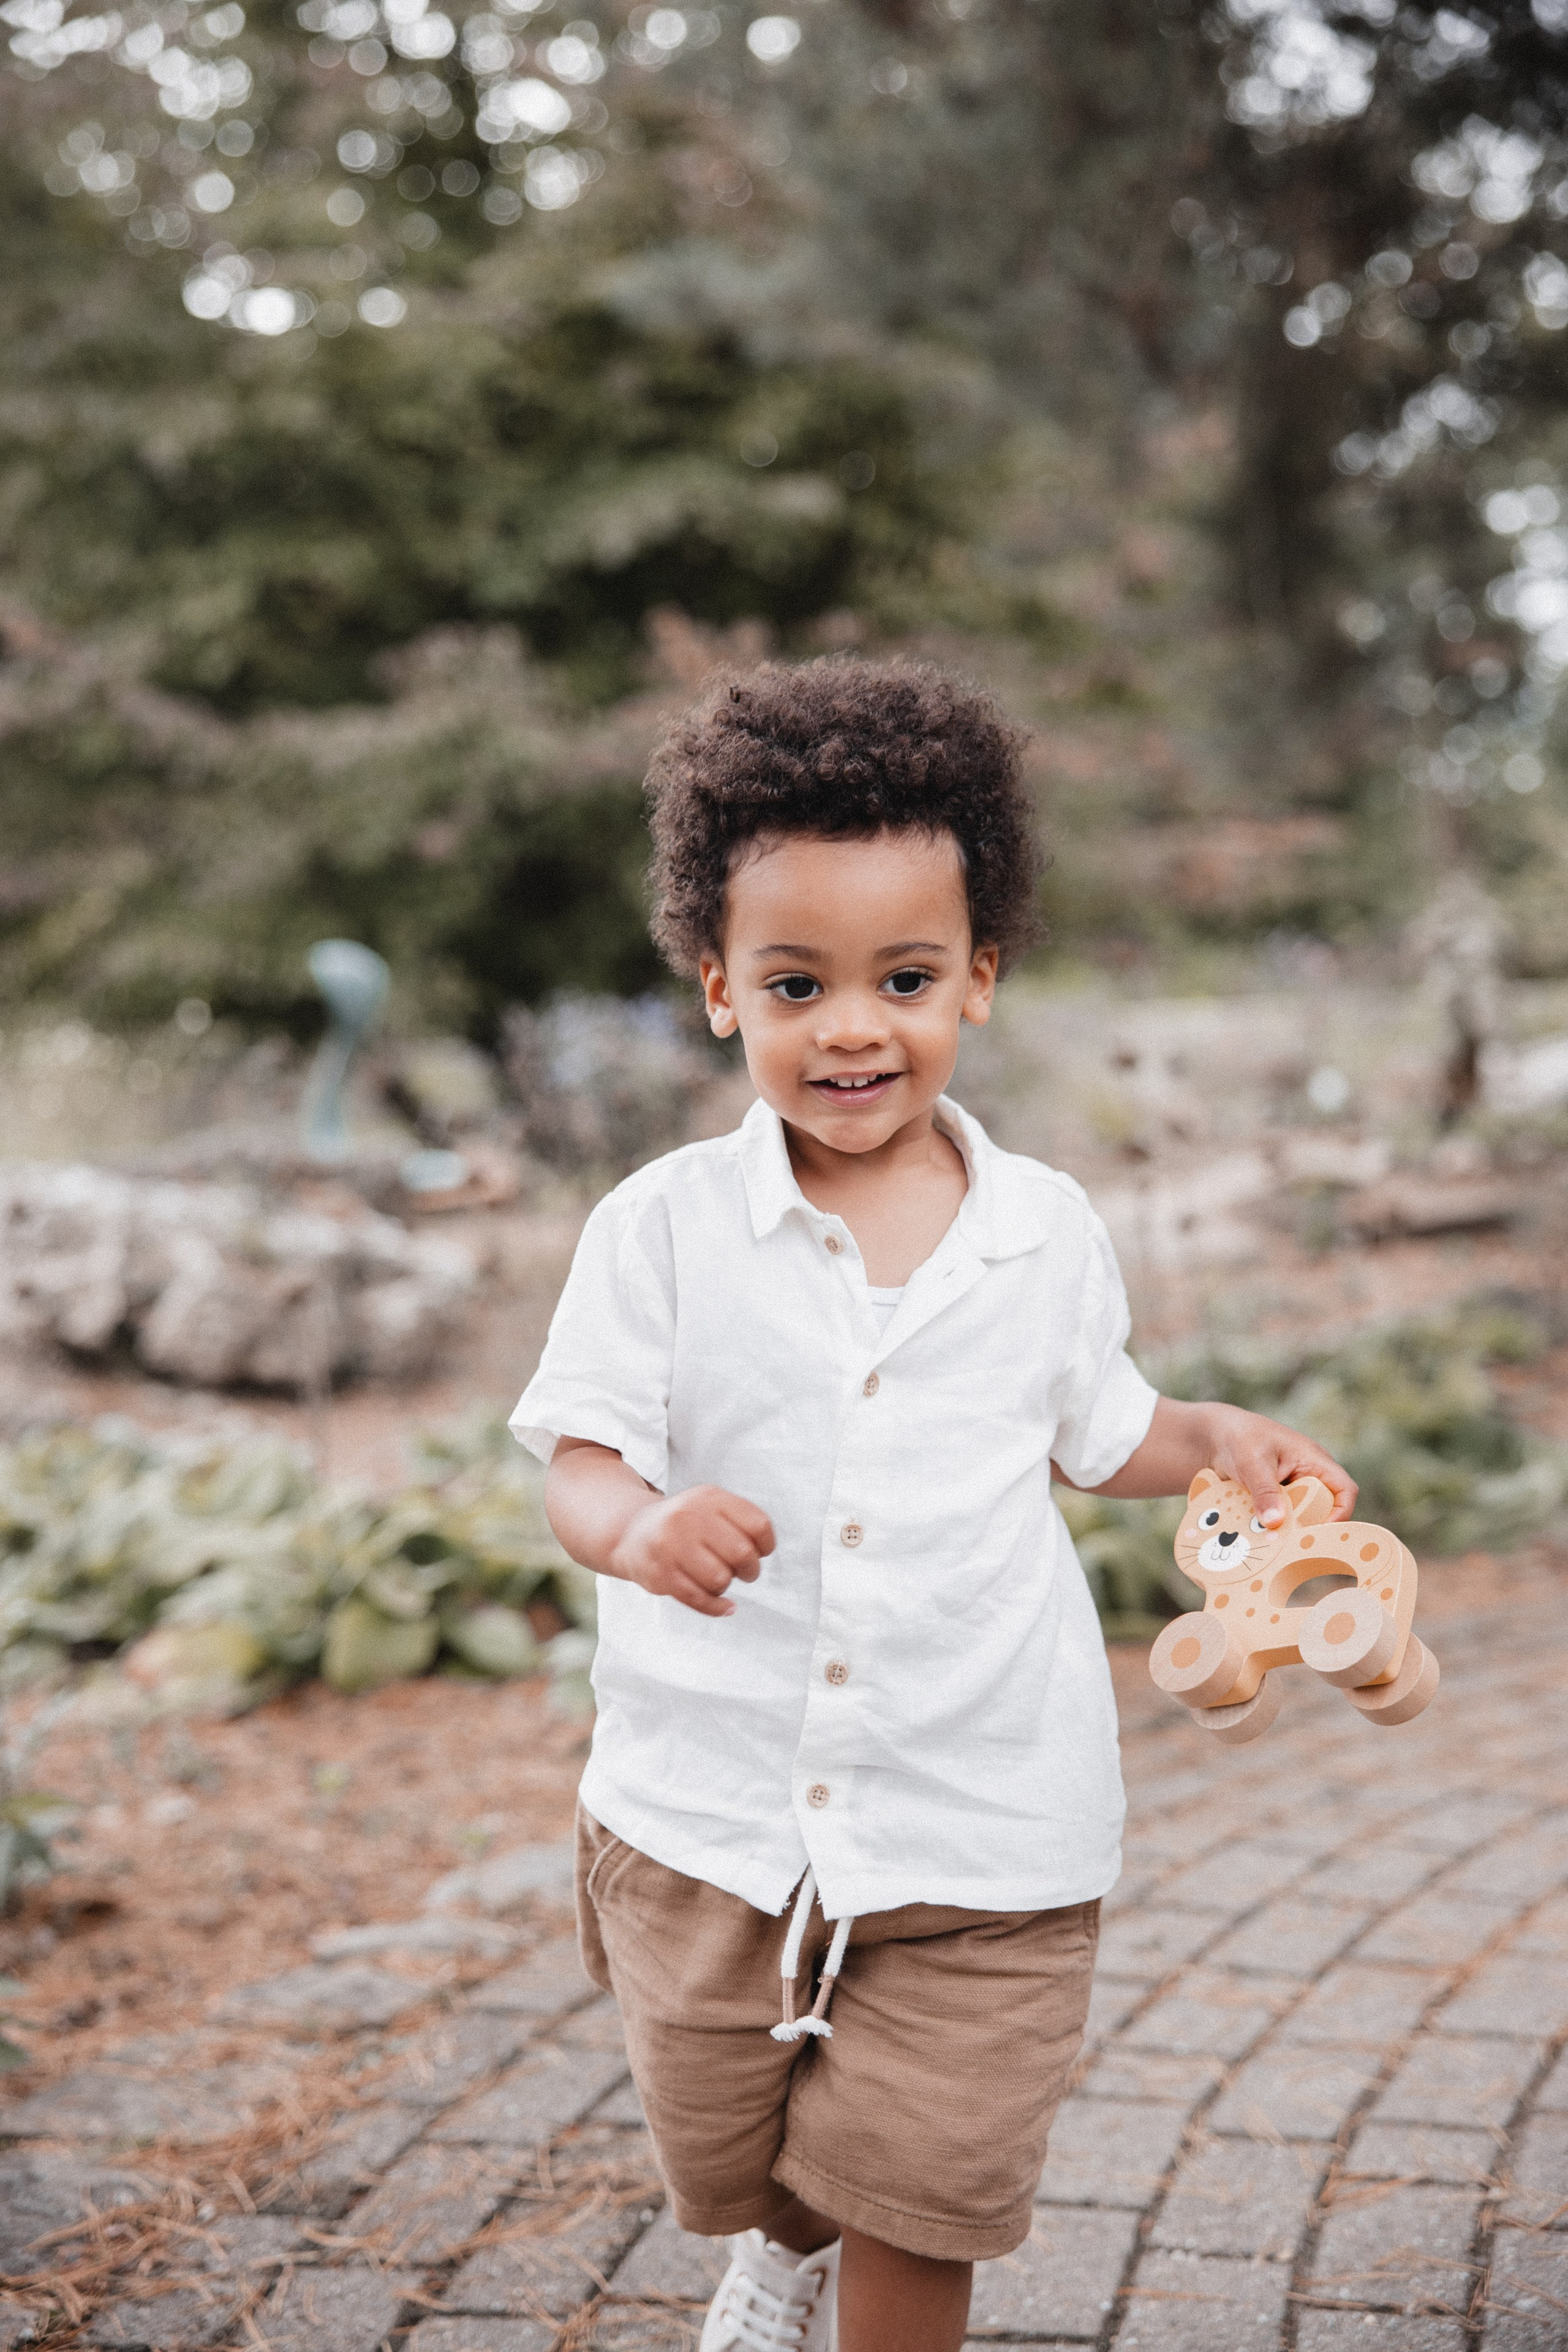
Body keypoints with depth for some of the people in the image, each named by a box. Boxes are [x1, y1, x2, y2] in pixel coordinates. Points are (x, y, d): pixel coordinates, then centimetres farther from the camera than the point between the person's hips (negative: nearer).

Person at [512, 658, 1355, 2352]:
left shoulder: (1046, 1232, -1)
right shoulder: (663, 1227, -8)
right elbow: (579, 1466, -10)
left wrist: (1219, 1442, -2)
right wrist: (642, 1526, -32)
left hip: (977, 1828, 0)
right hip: (709, 1812, 1)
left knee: (917, 2209, 4)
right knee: (727, 2162, 20)